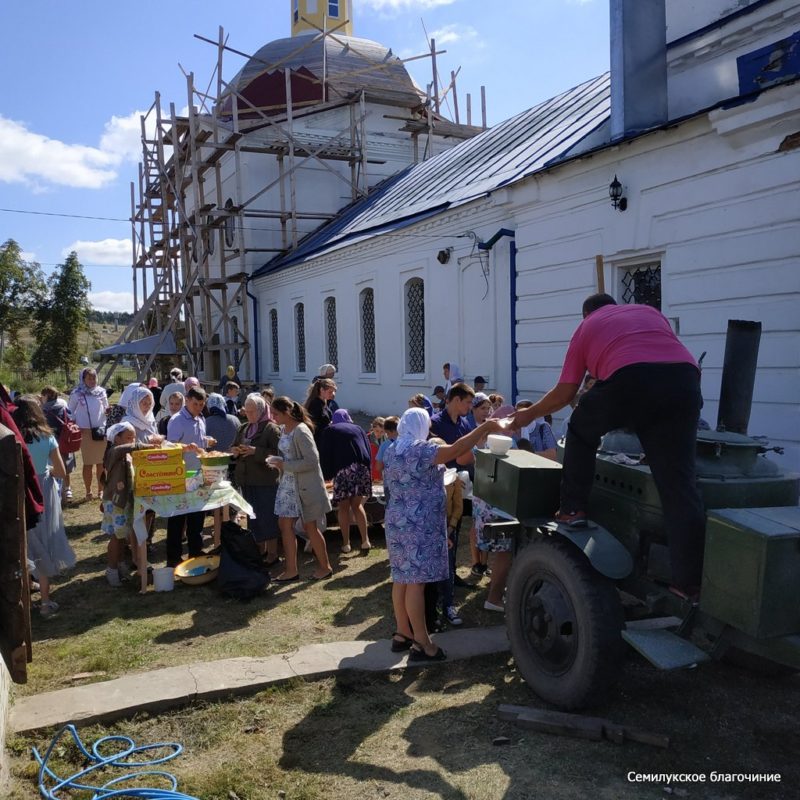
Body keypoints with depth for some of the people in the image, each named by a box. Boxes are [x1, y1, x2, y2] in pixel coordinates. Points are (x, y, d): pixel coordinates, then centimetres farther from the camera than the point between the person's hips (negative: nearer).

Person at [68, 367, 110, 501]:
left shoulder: (101, 392, 5)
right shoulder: (77, 394, -1)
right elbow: (70, 412, 4)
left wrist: (110, 410, -9)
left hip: (102, 430, 2)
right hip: (85, 432, -2)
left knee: (101, 463, 6)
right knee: (88, 463, 3)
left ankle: (101, 490, 16)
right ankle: (88, 492, 13)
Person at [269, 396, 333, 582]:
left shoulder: (300, 431, -20)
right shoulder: (284, 429, 7)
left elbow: (312, 461, -24)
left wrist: (284, 465, -20)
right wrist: (278, 461, -1)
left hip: (305, 485, -8)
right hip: (289, 484, 9)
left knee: (309, 526, 4)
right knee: (285, 524, 7)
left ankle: (325, 567, 22)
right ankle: (291, 570, 17)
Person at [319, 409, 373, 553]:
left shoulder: (330, 430, 15)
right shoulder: (357, 429, 23)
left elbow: (324, 454, 7)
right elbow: (368, 449, 17)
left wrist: (327, 475, 12)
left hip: (343, 469, -3)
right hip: (362, 468, 3)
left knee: (343, 508, 6)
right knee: (357, 505, 14)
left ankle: (346, 544, 8)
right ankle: (365, 540, 7)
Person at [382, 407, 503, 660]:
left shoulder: (392, 450, 12)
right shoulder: (419, 450, -16)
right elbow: (455, 450, -25)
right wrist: (484, 428, -17)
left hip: (398, 522, 9)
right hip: (418, 525, -9)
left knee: (402, 578, 12)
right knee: (416, 581, -6)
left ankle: (402, 633, 20)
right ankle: (421, 643, -1)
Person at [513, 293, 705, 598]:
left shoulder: (587, 327, 27)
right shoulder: (651, 312, 36)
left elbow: (565, 392, 24)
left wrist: (529, 414, 40)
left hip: (630, 379, -3)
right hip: (685, 379, 3)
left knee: (581, 429, 27)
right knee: (678, 481, 5)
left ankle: (572, 508, 24)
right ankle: (690, 580, 4)